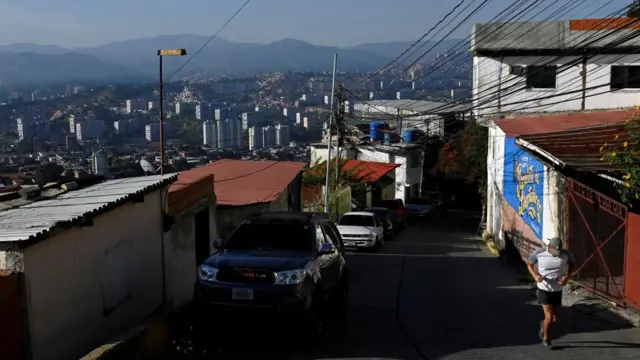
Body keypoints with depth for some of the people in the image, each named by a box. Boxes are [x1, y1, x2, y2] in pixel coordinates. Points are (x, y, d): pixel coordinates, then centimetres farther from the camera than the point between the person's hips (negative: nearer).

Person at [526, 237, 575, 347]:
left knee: (555, 318, 11)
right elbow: (529, 263, 0)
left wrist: (568, 275, -11)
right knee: (549, 317, -9)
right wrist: (535, 275, -18)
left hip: (558, 290, 3)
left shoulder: (566, 255, -14)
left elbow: (572, 264, 8)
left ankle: (543, 325, 46)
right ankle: (545, 338, 17)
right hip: (544, 289, -3)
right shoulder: (538, 253, -17)